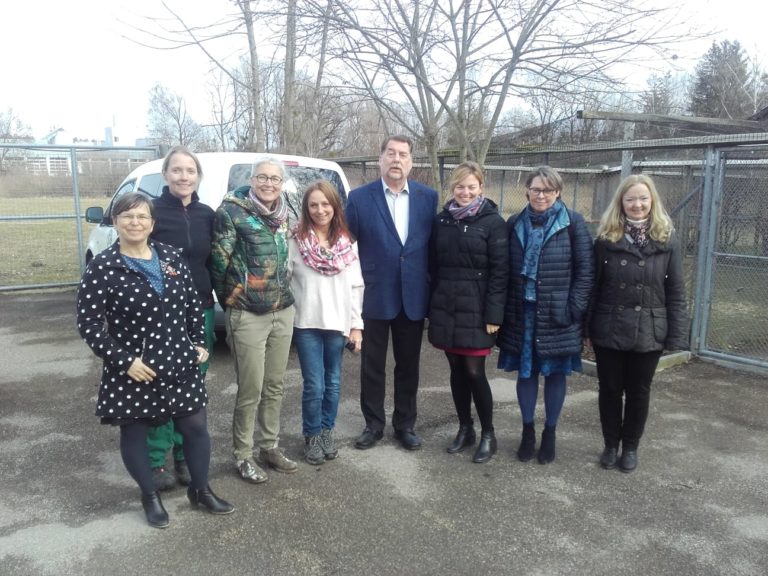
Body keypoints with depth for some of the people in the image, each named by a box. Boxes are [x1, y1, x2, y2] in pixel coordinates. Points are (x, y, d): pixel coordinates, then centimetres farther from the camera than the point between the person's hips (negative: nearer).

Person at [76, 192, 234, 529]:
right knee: (134, 433, 12)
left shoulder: (171, 257, 1)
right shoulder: (101, 268, -11)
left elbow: (192, 304, 12)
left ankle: (200, 491, 31)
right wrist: (124, 360, -16)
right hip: (131, 371, -3)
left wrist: (199, 342, 7)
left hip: (179, 364, 3)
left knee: (196, 427, 10)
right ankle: (150, 497, 34)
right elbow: (89, 324, -11)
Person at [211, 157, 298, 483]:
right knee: (251, 389, 1)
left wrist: (283, 293, 13)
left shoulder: (284, 215, 9)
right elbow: (217, 263, -8)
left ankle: (269, 447, 29)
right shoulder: (231, 212, -10)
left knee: (275, 386, 13)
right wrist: (228, 299, 1)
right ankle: (243, 456, 19)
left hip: (283, 312, 6)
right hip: (247, 315, -6)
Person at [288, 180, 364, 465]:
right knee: (314, 385, 2)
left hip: (338, 323, 2)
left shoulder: (347, 243, 4)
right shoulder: (296, 241, -3)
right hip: (306, 323, -2)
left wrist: (356, 324, 1)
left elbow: (356, 286, 4)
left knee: (333, 383, 12)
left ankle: (327, 432, 31)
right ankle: (312, 436, 22)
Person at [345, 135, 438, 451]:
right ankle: (373, 424, 27)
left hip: (414, 297, 2)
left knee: (408, 365, 13)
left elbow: (434, 243, 3)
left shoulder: (428, 197, 2)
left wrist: (434, 288, -1)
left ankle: (405, 424, 29)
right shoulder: (359, 197, -4)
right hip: (374, 296, -1)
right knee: (372, 365, 11)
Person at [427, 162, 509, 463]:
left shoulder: (493, 222, -5)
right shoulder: (441, 220, 8)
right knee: (456, 370, 11)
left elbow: (500, 272, -9)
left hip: (475, 310, -4)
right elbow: (433, 266, 11)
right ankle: (465, 429, 26)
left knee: (474, 372, -2)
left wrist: (494, 314, -14)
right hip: (445, 308, 4)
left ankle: (487, 434, 15)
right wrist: (431, 306, 7)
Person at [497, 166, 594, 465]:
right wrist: (504, 309, 2)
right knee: (526, 371, 9)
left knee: (555, 373, 9)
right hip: (522, 313, 2)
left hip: (557, 314, -2)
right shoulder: (515, 224, 6)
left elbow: (585, 269, -4)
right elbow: (505, 269, 8)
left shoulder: (573, 223, -3)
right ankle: (527, 430, 25)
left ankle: (549, 433, 25)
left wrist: (575, 308, -10)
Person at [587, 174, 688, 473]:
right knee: (610, 389, 11)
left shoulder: (667, 239, -1)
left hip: (648, 331, 0)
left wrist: (677, 336, -6)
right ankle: (611, 445, 28)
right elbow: (593, 285, 0)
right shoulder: (606, 238, -1)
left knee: (638, 391, 12)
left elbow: (676, 292, -1)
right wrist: (585, 326, -3)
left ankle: (630, 447, 29)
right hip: (609, 329, 0)